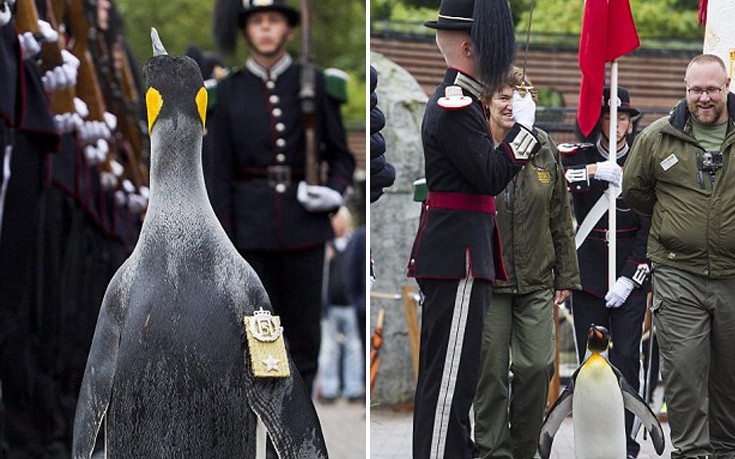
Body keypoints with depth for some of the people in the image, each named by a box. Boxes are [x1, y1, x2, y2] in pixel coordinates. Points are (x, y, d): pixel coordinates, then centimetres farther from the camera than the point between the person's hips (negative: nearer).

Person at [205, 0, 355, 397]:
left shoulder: (313, 84, 4)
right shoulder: (229, 90, 4)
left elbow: (341, 156, 10)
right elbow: (218, 169, 3)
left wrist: (334, 192, -11)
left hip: (303, 222, 0)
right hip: (252, 226, 0)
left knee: (304, 332, 4)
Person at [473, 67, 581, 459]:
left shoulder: (544, 150, 5)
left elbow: (561, 217, 11)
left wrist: (566, 276, 10)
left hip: (536, 282, 3)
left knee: (538, 367, -1)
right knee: (491, 372, -1)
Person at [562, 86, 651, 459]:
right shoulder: (578, 156, 5)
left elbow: (650, 229, 0)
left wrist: (630, 278, -9)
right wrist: (593, 171, -28)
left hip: (629, 277, 0)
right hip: (587, 273, 0)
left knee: (626, 358, -5)